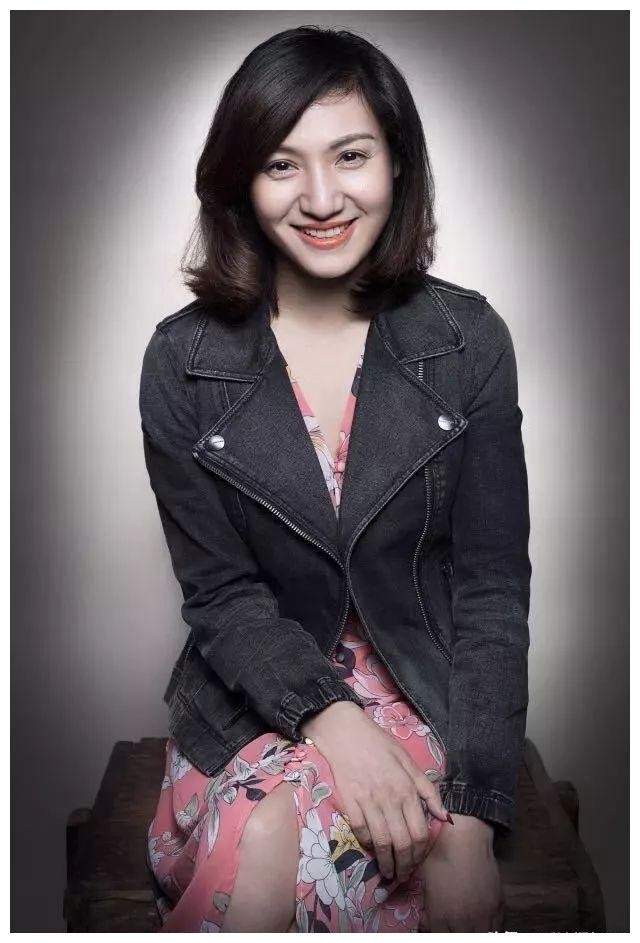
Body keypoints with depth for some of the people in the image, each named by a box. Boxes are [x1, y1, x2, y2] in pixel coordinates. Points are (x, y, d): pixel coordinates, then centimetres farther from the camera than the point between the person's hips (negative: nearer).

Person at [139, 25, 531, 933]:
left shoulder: (469, 340, -7)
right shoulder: (184, 360, -6)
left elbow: (492, 586, -7)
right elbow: (221, 594, -5)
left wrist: (471, 823, -15)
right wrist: (330, 717, -23)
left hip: (427, 686, -1)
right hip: (255, 695, 1)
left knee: (264, 850, -28)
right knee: (257, 858, -28)